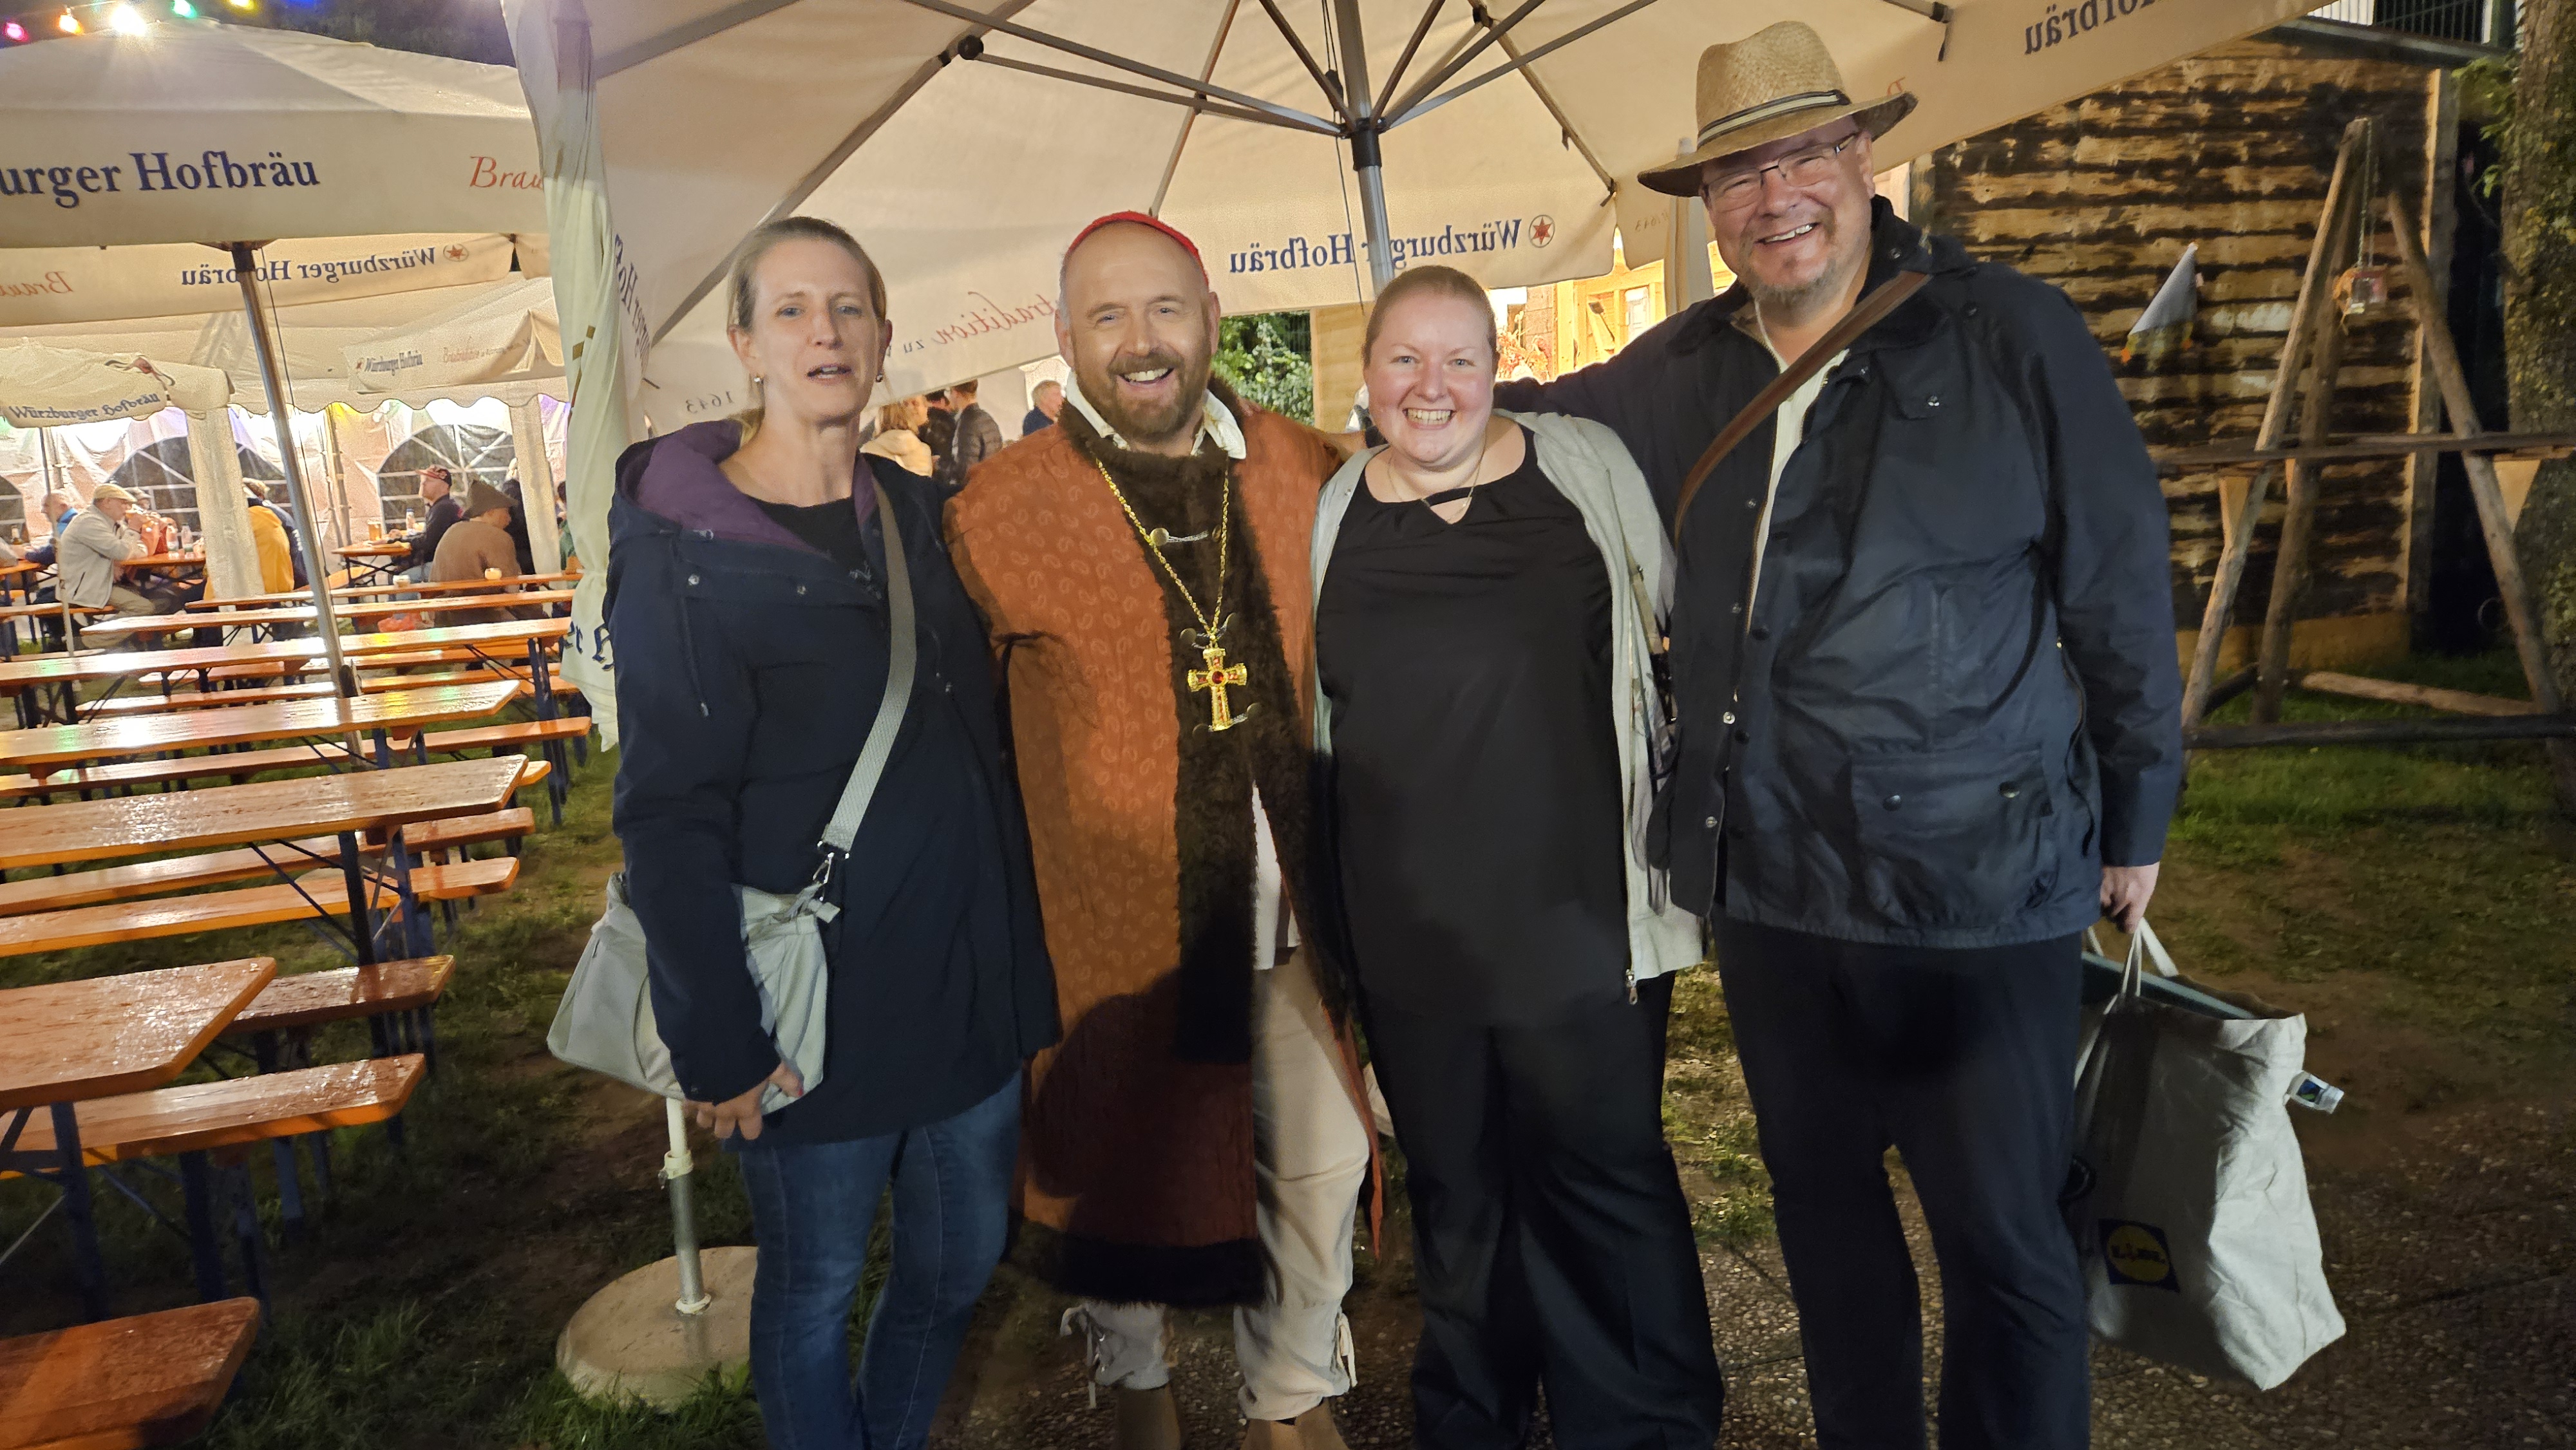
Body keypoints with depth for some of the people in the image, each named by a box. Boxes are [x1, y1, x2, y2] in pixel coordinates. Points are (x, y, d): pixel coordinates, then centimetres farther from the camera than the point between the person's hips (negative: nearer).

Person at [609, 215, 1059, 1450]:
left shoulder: (914, 514, 6)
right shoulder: (685, 557, -12)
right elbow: (670, 826, -14)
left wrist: (1020, 943, 11)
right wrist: (717, 1049, -15)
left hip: (970, 979, 6)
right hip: (817, 1011, -6)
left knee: (964, 1253, 19)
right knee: (816, 1286, 13)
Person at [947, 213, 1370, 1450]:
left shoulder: (1308, 473, 0)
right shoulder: (1000, 509, -9)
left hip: (1289, 903, 3)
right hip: (1113, 909, -2)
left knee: (1320, 1160, 13)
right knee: (1123, 1159, 16)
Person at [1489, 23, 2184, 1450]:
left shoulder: (2014, 336, -7)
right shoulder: (1680, 373, 4)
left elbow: (2121, 592, -2)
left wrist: (2134, 818, 3)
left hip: (1977, 883, -4)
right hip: (1764, 882, 5)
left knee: (2004, 1239, 8)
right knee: (1822, 1204, 20)